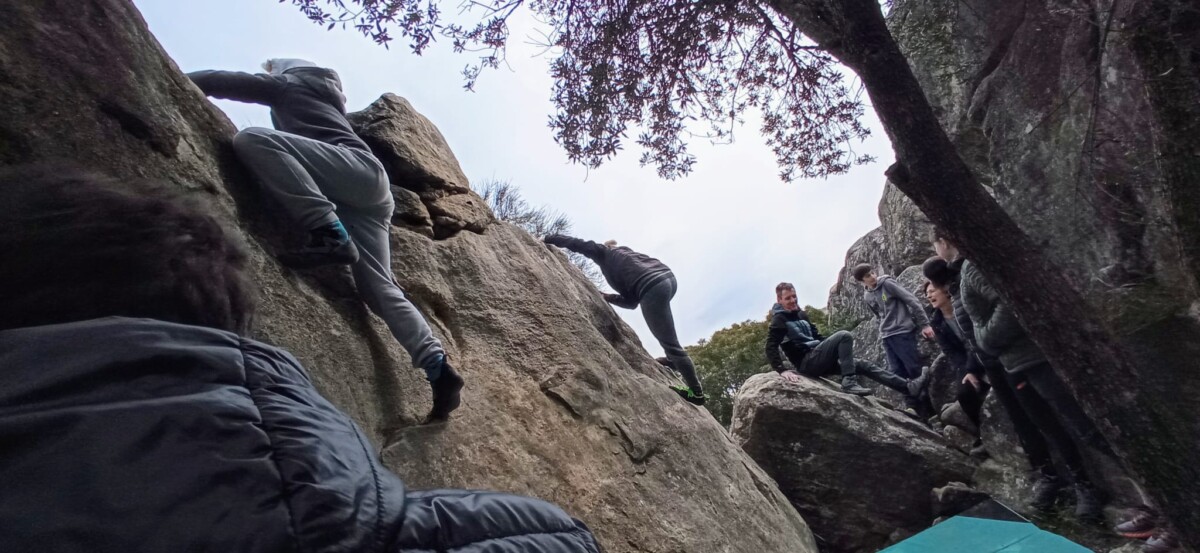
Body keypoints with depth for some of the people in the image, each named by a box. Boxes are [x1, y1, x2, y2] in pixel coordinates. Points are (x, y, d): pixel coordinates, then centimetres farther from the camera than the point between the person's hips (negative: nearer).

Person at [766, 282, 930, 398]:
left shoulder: (801, 314, 18)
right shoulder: (779, 320, -10)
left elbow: (816, 336, 24)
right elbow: (771, 349, -19)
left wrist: (835, 350, 13)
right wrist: (783, 370, -32)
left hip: (818, 360, 8)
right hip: (807, 362, -8)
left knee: (860, 364, 1)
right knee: (844, 336, -20)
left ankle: (908, 386, 1)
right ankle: (849, 382, -25)